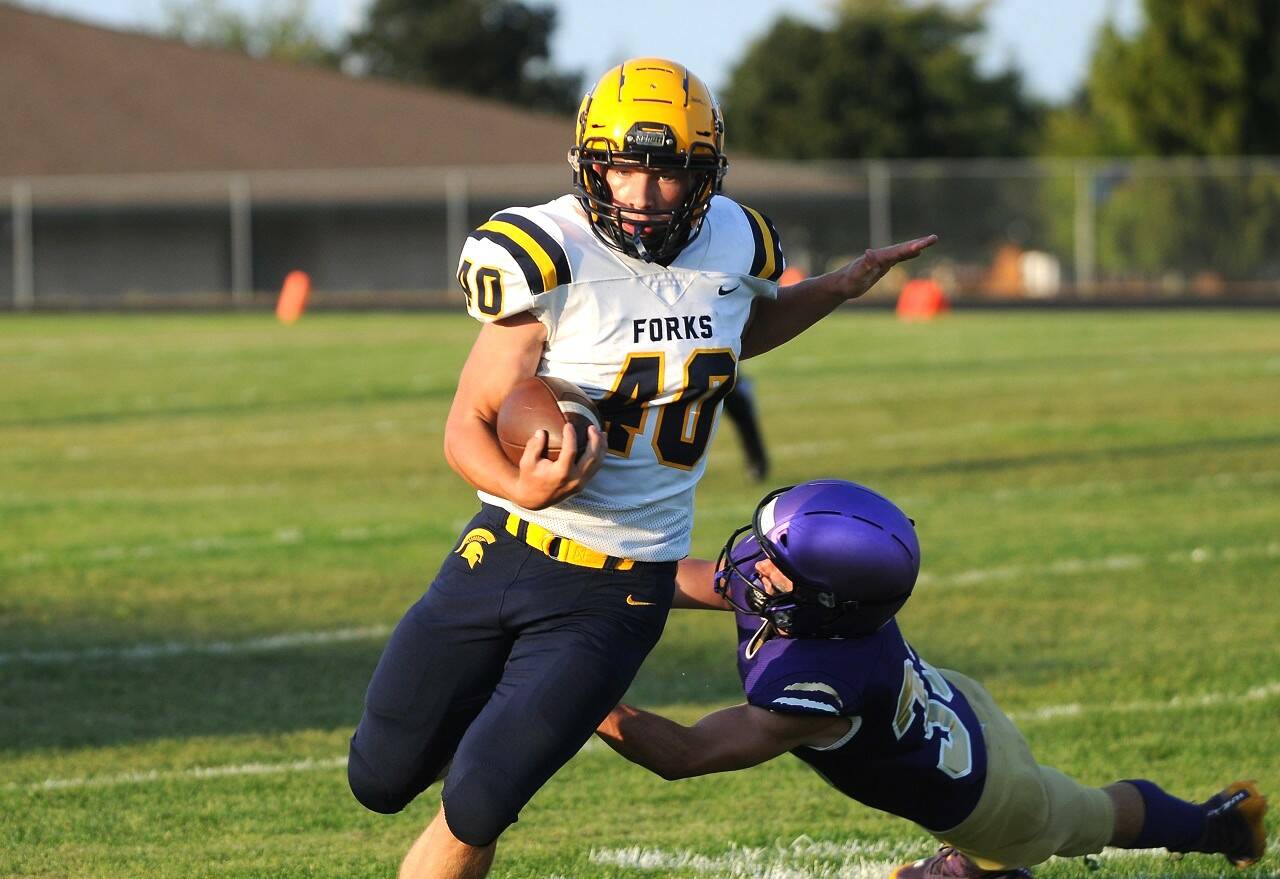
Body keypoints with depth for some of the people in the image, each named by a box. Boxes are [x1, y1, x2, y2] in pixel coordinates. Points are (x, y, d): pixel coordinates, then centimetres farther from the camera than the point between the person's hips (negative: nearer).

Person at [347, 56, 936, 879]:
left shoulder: (734, 246, -2)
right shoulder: (550, 261, -14)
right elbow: (469, 428, -10)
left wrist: (837, 290, 15)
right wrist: (524, 487, -30)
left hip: (618, 593, 1)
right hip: (507, 553, -1)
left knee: (476, 809, -11)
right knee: (382, 780, 11)